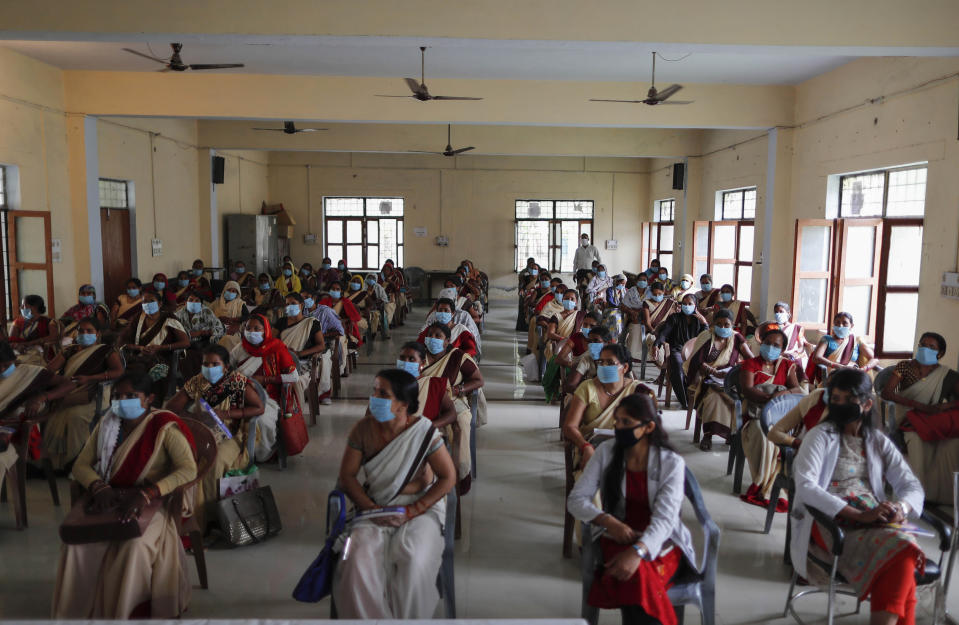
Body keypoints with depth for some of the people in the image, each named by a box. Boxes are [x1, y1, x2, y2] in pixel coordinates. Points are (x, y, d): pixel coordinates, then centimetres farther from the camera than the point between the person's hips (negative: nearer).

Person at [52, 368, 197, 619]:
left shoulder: (164, 426, -11)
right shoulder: (106, 424, 6)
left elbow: (189, 469, -21)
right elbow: (81, 464, 8)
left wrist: (146, 494, -32)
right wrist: (99, 488, -14)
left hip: (152, 503, -4)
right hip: (109, 500, 5)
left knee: (134, 547, -32)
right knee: (77, 543, -22)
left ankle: (131, 612, -10)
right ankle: (76, 612, -5)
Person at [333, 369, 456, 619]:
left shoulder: (423, 432, -14)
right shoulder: (363, 428, -6)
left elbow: (448, 478, -9)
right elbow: (347, 475, 1)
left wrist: (411, 511, -15)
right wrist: (371, 509, -13)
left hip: (420, 507, -2)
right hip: (375, 507, 2)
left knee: (412, 561, -29)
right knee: (358, 562, -24)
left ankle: (408, 618, -4)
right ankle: (368, 617, -3)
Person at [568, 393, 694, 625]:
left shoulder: (672, 463, -7)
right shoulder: (606, 452, -1)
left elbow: (664, 518, -18)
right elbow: (576, 499, -3)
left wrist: (637, 552, -36)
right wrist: (608, 522, -21)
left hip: (662, 543, -1)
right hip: (619, 539, 2)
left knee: (637, 574, -34)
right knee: (633, 575, -32)